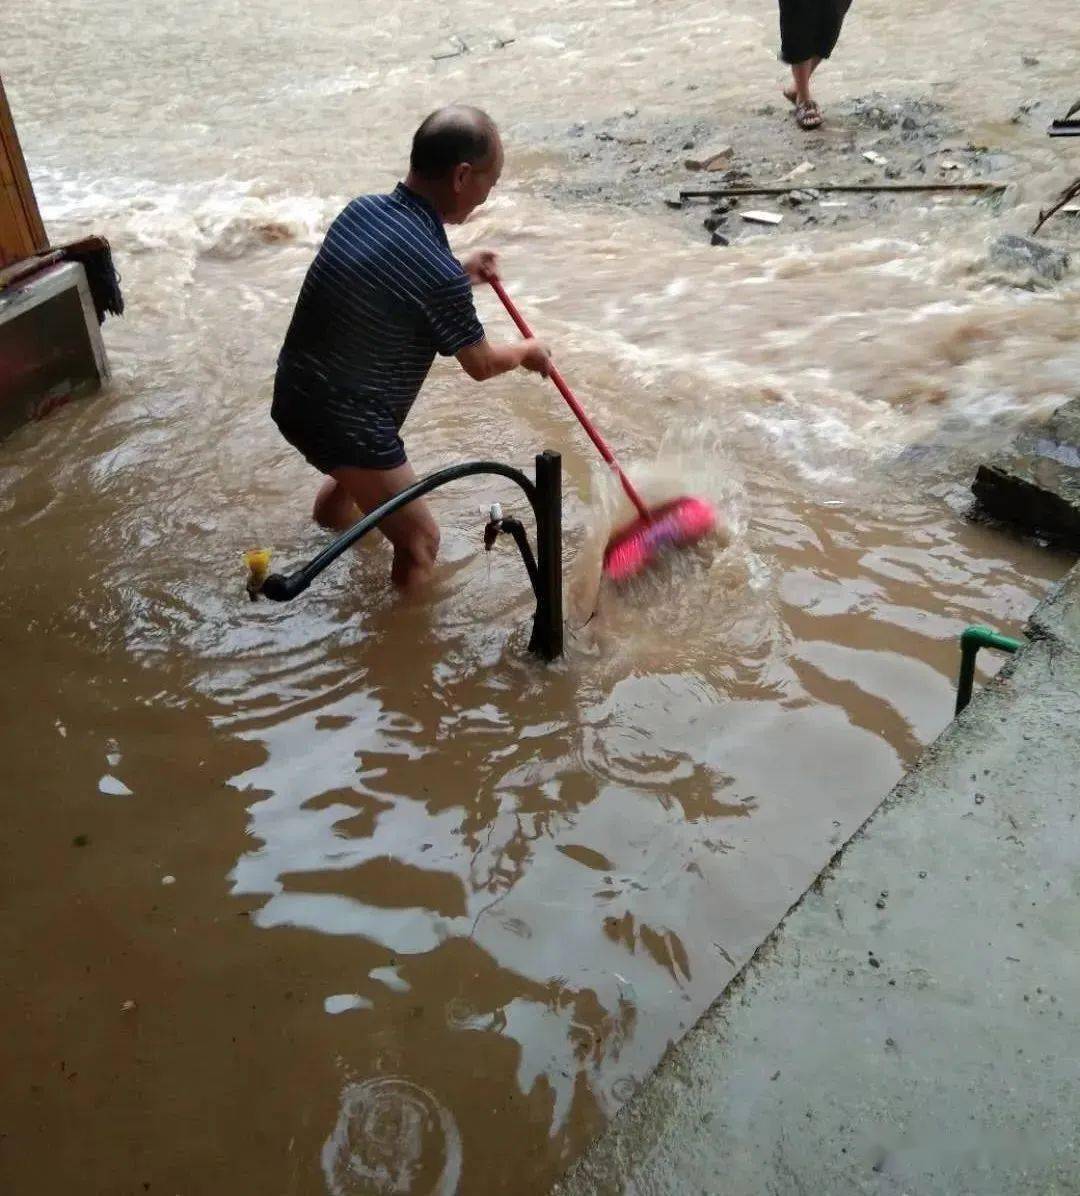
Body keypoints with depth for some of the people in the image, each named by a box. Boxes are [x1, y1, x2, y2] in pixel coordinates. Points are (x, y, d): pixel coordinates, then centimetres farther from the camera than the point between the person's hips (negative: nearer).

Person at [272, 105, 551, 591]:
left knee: (353, 473, 39)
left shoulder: (361, 210, -4)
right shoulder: (439, 277, -26)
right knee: (419, 542, 4)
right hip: (345, 423, -9)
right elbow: (481, 365, -7)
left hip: (295, 396, 10)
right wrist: (525, 351, 13)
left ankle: (330, 522, 69)